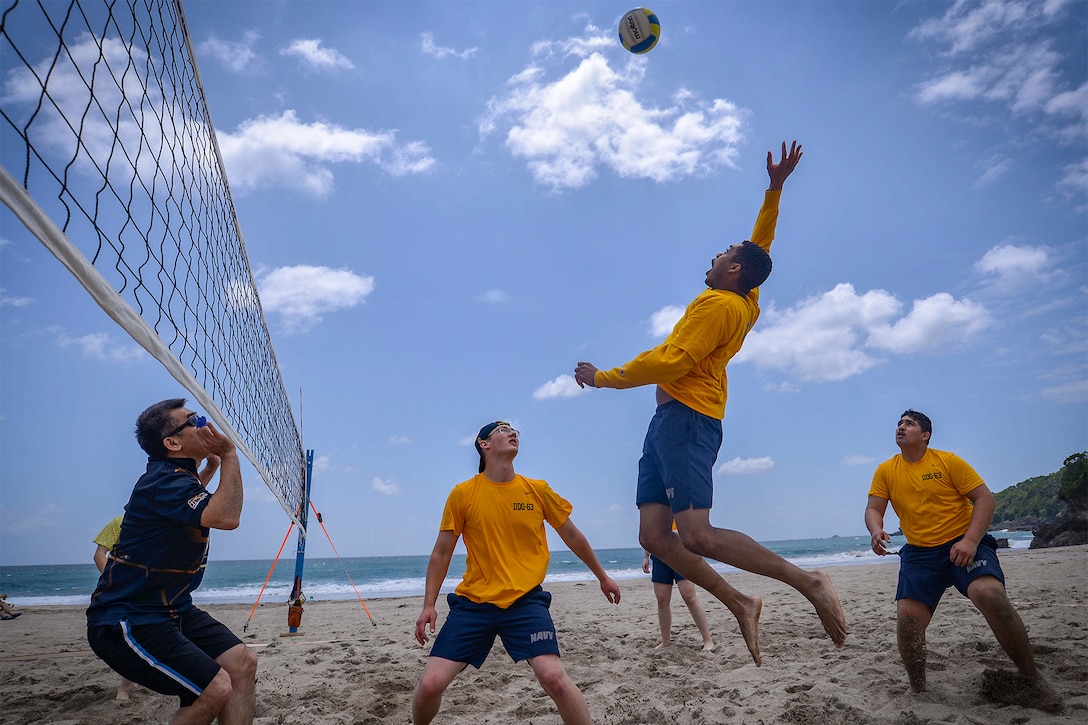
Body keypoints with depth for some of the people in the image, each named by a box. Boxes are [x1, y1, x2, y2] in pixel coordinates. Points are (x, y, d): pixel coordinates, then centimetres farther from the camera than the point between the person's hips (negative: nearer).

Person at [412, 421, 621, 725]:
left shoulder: (537, 490, 0)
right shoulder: (463, 494, -3)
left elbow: (572, 536, 13)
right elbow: (441, 553, 4)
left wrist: (603, 577, 21)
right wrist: (428, 605, -1)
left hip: (525, 601, 0)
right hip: (472, 603, 0)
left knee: (554, 676, -20)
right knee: (430, 684, -4)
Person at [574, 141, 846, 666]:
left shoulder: (719, 304, -7)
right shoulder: (748, 303, 19)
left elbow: (670, 362, -15)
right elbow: (761, 243, 33)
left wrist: (604, 378, -7)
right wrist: (775, 187, 29)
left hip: (686, 419, -9)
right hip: (670, 419, 9)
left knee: (697, 536, -19)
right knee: (654, 536, 2)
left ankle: (807, 582, -6)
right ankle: (739, 605, 6)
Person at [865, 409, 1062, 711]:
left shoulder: (948, 461, -5)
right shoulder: (886, 471, 3)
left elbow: (985, 498, -7)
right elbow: (873, 509, 2)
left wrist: (970, 540, -21)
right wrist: (876, 531, -22)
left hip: (963, 543, -3)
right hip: (919, 552, 3)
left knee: (989, 594, -30)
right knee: (907, 617, -13)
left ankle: (1032, 681, -9)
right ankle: (917, 691, 10)